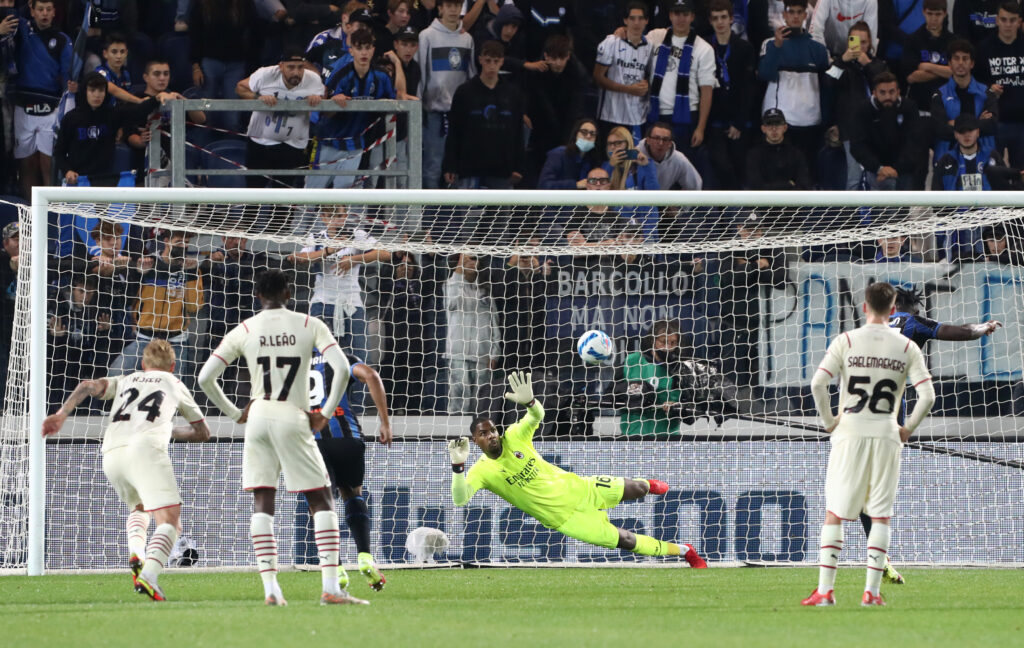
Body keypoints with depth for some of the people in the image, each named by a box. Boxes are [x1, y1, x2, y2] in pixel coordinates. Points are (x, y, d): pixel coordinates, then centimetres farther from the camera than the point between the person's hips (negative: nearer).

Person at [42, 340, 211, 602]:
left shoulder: (124, 381, 33)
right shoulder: (174, 385, 29)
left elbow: (89, 386, 13)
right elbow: (203, 432, 37)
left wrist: (61, 414, 6)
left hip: (111, 452, 4)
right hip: (146, 448, -4)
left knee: (139, 508, 30)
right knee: (169, 518, -11)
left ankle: (135, 553, 2)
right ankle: (149, 575, -36)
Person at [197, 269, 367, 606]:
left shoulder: (244, 331, 5)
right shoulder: (310, 326, 1)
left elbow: (205, 378, 2)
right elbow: (341, 368, -10)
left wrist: (234, 413, 13)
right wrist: (325, 413, 0)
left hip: (259, 417, 2)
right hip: (294, 419, -2)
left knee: (262, 503, 9)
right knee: (321, 501, 4)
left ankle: (270, 588, -1)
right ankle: (330, 587, -7)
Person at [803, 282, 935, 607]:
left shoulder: (845, 341, -1)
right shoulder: (907, 348, 2)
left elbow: (817, 383, -10)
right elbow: (927, 394, -5)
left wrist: (829, 421, 1)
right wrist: (908, 428, 7)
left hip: (849, 434, -1)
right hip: (886, 435, 1)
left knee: (834, 515, 6)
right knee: (880, 516, 7)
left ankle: (825, 590, 0)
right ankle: (871, 591, 1)